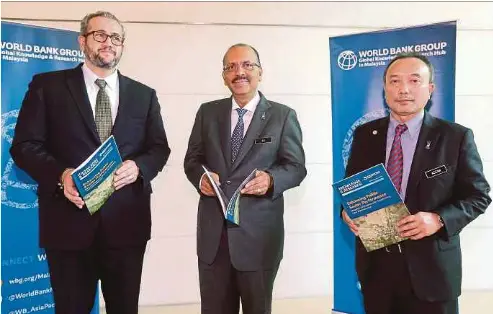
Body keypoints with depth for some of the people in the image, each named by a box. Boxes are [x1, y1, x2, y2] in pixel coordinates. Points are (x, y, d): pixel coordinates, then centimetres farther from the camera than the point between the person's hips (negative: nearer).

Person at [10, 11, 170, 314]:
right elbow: (24, 145, 0)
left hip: (126, 221, 3)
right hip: (68, 219, -2)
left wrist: (138, 167, -12)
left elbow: (160, 148, 10)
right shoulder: (47, 85, 4)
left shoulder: (144, 95, 11)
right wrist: (60, 174, -18)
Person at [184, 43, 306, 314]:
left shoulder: (283, 116, 0)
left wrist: (271, 180, -23)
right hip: (213, 231, 3)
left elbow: (296, 167, -2)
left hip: (259, 232, -2)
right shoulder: (207, 112, 8)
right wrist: (201, 177, -13)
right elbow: (192, 159, 10)